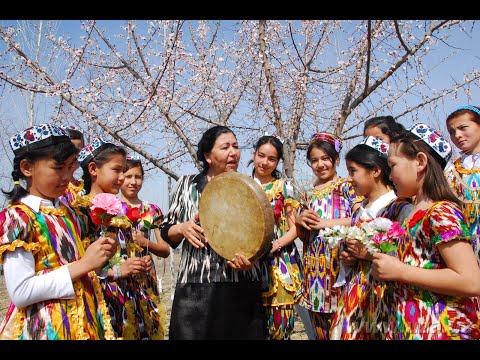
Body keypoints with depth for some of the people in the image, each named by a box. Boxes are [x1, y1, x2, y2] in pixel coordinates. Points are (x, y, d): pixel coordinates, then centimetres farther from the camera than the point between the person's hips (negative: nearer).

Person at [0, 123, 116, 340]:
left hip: (83, 320, 7)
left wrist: (99, 256, -2)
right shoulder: (17, 217, -15)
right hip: (45, 326, -7)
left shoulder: (69, 214, 7)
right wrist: (84, 264, -22)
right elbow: (20, 292, -21)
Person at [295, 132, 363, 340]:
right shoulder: (310, 194, 16)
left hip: (340, 261, -5)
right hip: (314, 265, 5)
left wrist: (325, 223, -14)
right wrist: (299, 221, -2)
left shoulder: (348, 186, 1)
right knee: (320, 329, 11)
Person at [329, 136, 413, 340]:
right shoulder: (360, 210, 12)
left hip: (383, 293, -7)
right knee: (349, 333, 11)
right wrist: (349, 257, 2)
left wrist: (370, 253, -18)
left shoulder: (401, 208, -12)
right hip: (354, 293, 7)